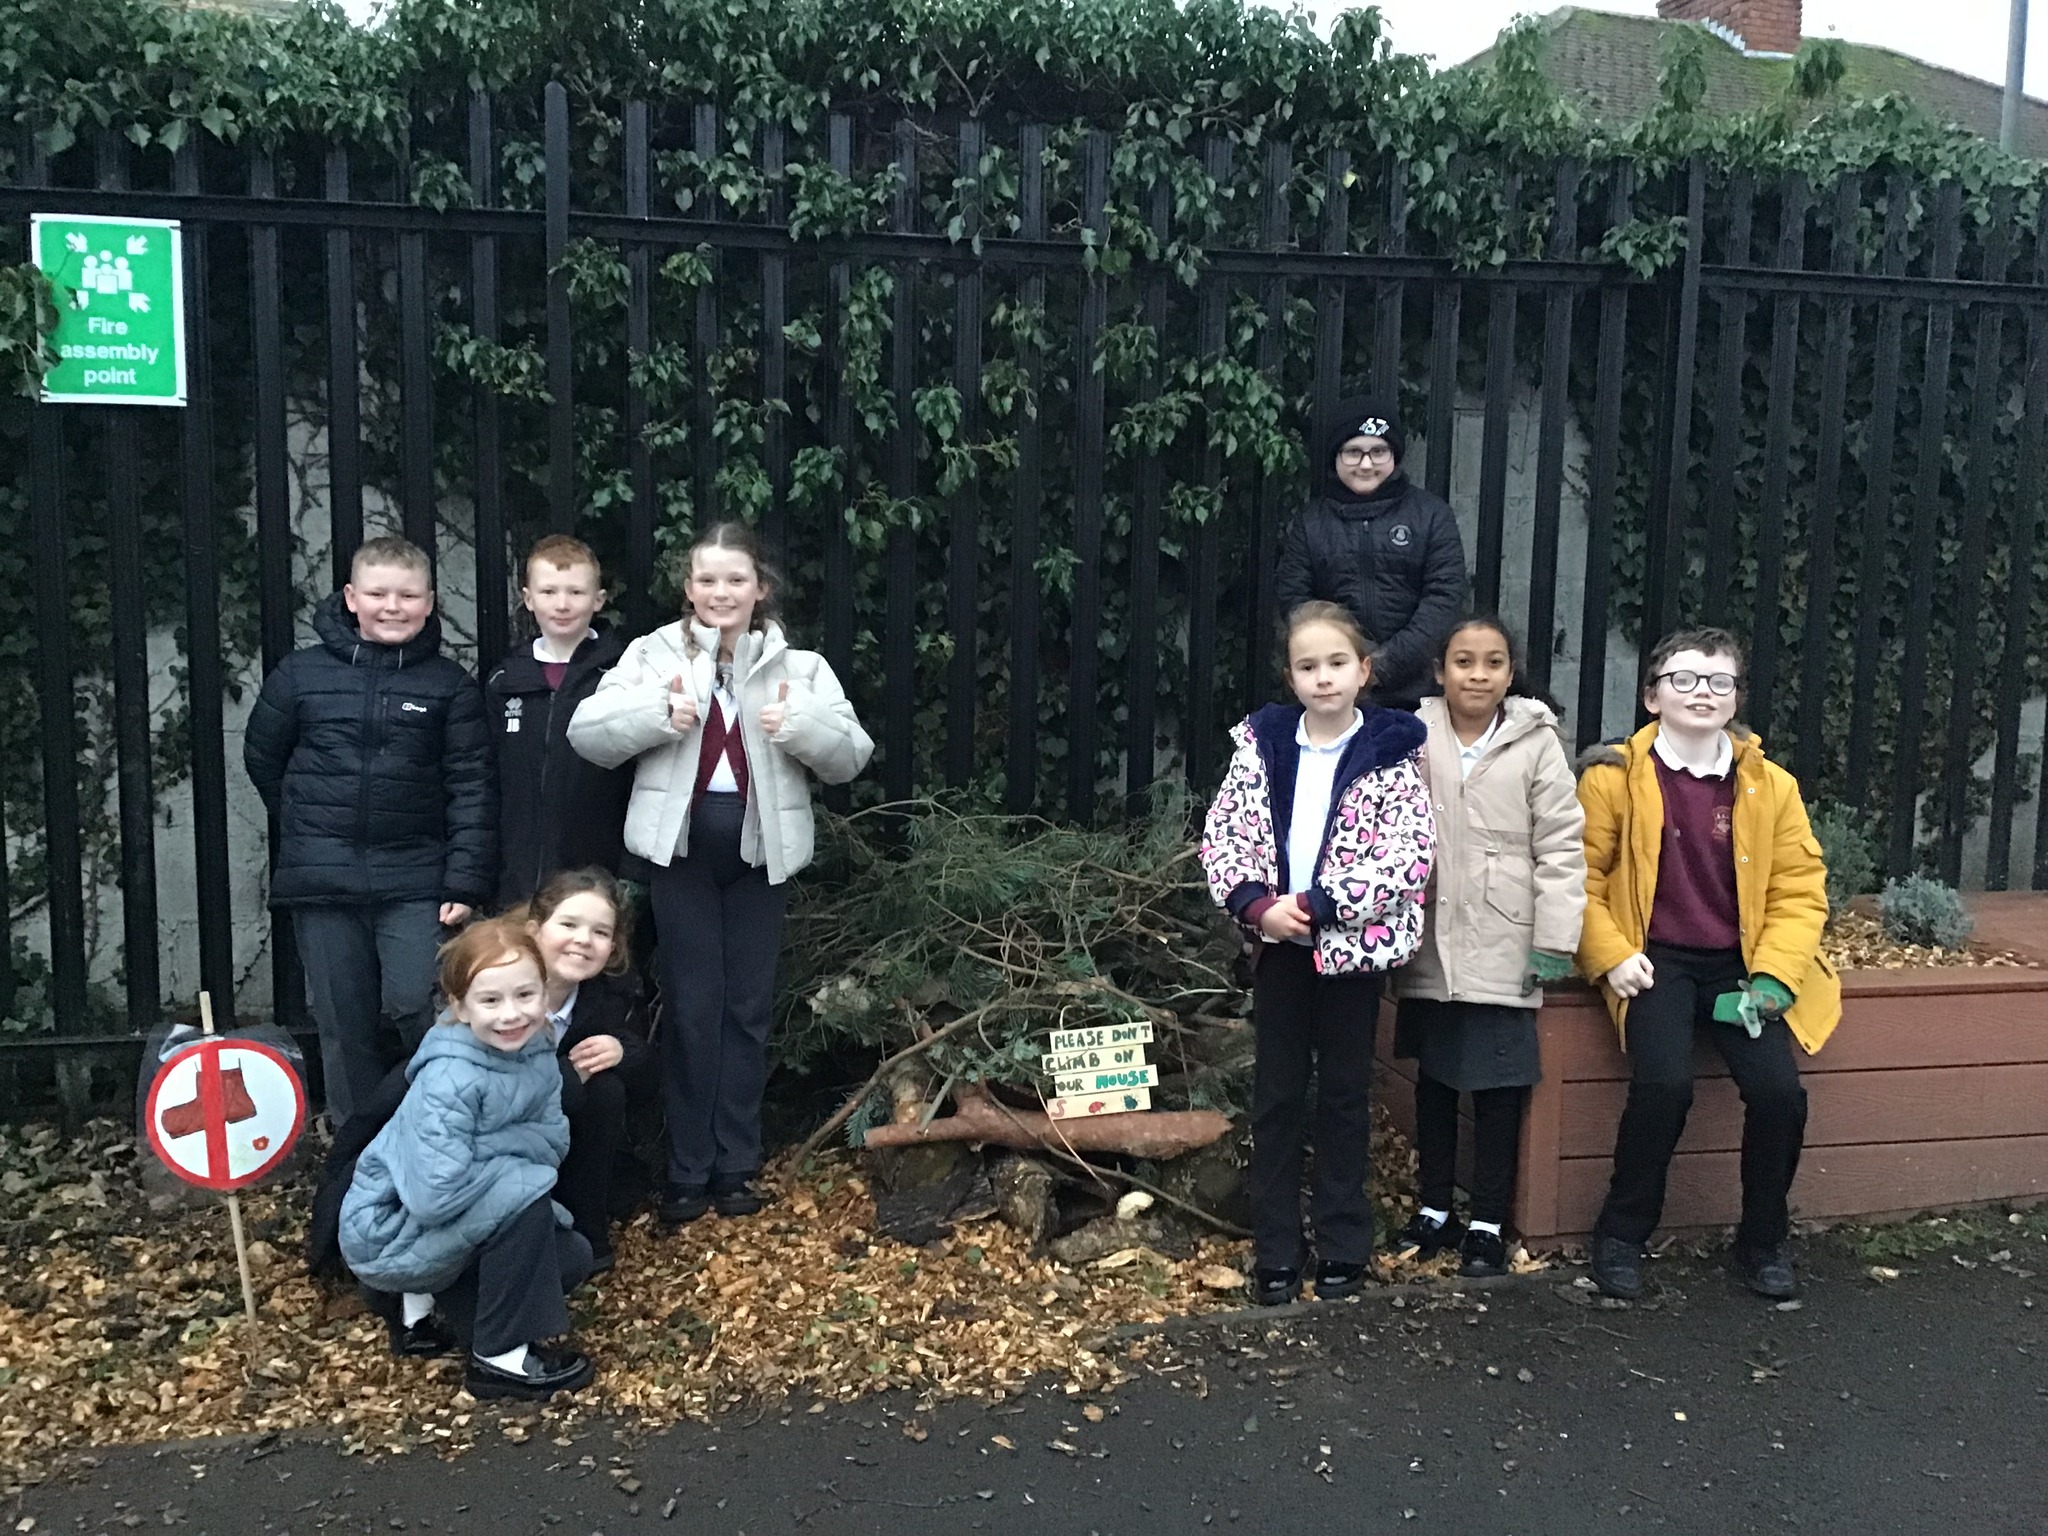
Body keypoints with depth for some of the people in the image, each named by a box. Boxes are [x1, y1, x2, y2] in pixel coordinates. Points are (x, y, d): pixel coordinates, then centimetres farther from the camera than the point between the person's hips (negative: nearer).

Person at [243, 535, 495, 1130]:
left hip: (415, 881, -1)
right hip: (323, 881, 2)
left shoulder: (450, 685, 2)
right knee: (345, 1026, 7)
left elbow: (471, 789, -2)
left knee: (414, 1009, -12)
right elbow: (262, 758, 17)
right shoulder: (301, 673, 4)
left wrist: (465, 884, -9)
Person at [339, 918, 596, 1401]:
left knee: (572, 1259, 3)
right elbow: (435, 1196, -35)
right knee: (524, 1196, -27)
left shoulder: (536, 1053, -6)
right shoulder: (449, 1081, -30)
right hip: (388, 1231, -8)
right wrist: (517, 1153, -21)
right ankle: (501, 1359, -14)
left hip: (450, 1230, 8)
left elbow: (554, 1140, -6)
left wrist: (483, 1146, -23)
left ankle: (419, 1302, 13)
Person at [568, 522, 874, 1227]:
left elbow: (852, 755, -1)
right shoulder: (654, 652, 3)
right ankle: (687, 1172, 13)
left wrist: (803, 724, -20)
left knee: (748, 1010, 9)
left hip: (760, 849, 1)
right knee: (691, 1009, 3)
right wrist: (657, 712, -22)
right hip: (682, 847, -1)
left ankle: (736, 1168, 20)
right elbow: (586, 733, -6)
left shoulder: (798, 666, 5)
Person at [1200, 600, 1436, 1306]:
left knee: (1344, 1094, 9)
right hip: (1279, 944, 2)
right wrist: (1256, 904, -15)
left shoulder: (1390, 751, -6)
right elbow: (1222, 832, 0)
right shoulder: (1263, 740, 1)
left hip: (1354, 946, -2)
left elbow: (1410, 856, -14)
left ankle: (1343, 1247, 22)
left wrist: (1321, 906, -19)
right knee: (1276, 1095, 8)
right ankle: (1276, 1250, 19)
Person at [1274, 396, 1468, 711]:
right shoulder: (1311, 520, 8)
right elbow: (1292, 595, 3)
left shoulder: (1432, 515, 4)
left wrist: (1389, 662, -13)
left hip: (1413, 692, -1)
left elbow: (1444, 596, -3)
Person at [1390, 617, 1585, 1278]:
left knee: (1498, 1085, 3)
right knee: (1434, 1076, 14)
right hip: (1429, 943, 2)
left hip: (1502, 946, -2)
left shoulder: (1536, 744, -4)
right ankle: (1435, 1208, 29)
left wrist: (1554, 943, -7)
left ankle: (1489, 1223, 17)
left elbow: (1561, 847, -4)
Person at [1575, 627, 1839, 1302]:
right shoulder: (1614, 777, -4)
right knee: (1664, 1083, -27)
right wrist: (1612, 957, -14)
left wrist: (1772, 975, -9)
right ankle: (1621, 1235, -2)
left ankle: (1764, 1242, 12)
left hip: (1737, 965, 3)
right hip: (1655, 961, -3)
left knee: (1778, 1090, -17)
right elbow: (1579, 877, -2)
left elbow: (1799, 890, 4)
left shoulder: (1771, 785, 5)